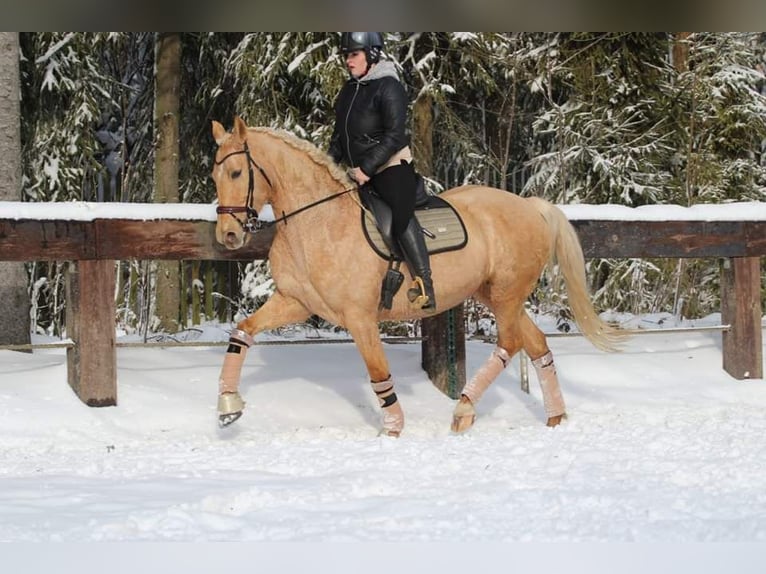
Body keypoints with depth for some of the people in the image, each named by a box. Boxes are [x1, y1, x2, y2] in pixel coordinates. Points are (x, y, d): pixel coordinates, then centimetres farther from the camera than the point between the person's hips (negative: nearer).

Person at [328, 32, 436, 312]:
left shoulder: (388, 87, -12)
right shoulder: (349, 90, 13)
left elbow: (395, 135, -19)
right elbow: (339, 132, 22)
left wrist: (366, 168, -23)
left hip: (391, 166, -9)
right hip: (356, 171, 9)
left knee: (400, 213, -26)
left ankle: (425, 285, -31)